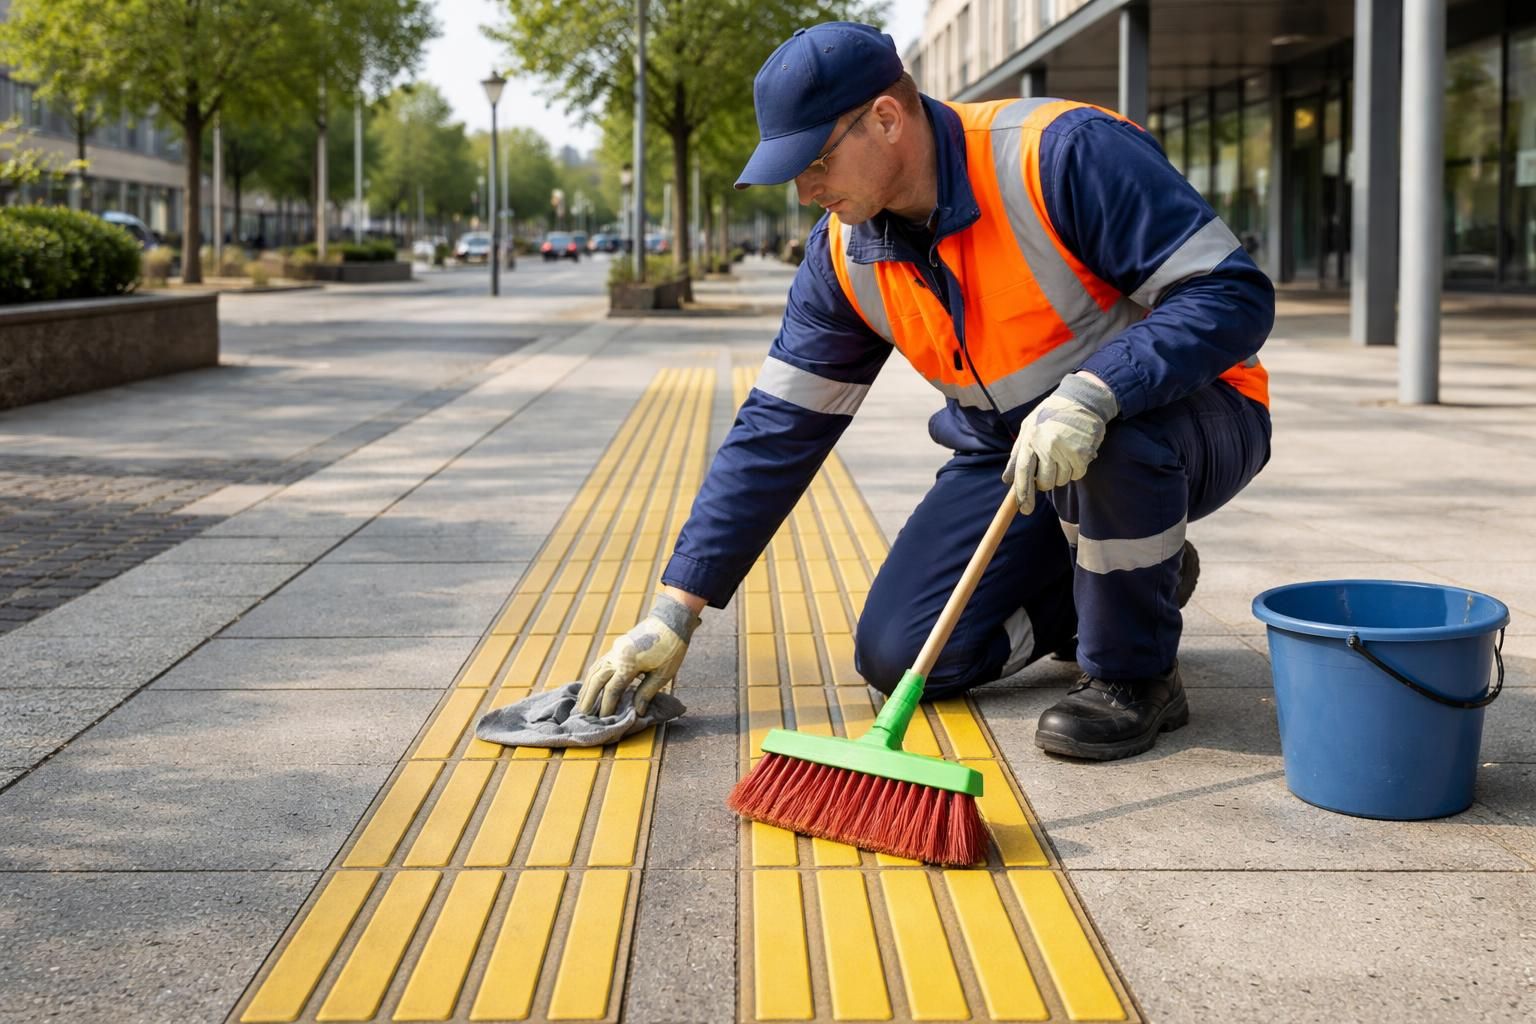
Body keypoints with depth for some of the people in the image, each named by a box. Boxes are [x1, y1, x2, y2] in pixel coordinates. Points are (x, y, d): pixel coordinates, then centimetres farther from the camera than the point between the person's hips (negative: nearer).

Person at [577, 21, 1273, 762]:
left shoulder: (1063, 154, -25)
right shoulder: (845, 257, -6)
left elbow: (1232, 295, -27)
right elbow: (779, 428, -3)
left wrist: (1092, 394, -43)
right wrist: (676, 610, -7)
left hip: (1190, 425, -5)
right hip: (1015, 458, 6)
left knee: (1113, 434, -40)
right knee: (897, 656, -7)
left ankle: (1136, 678, -13)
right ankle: (1138, 578, 13)